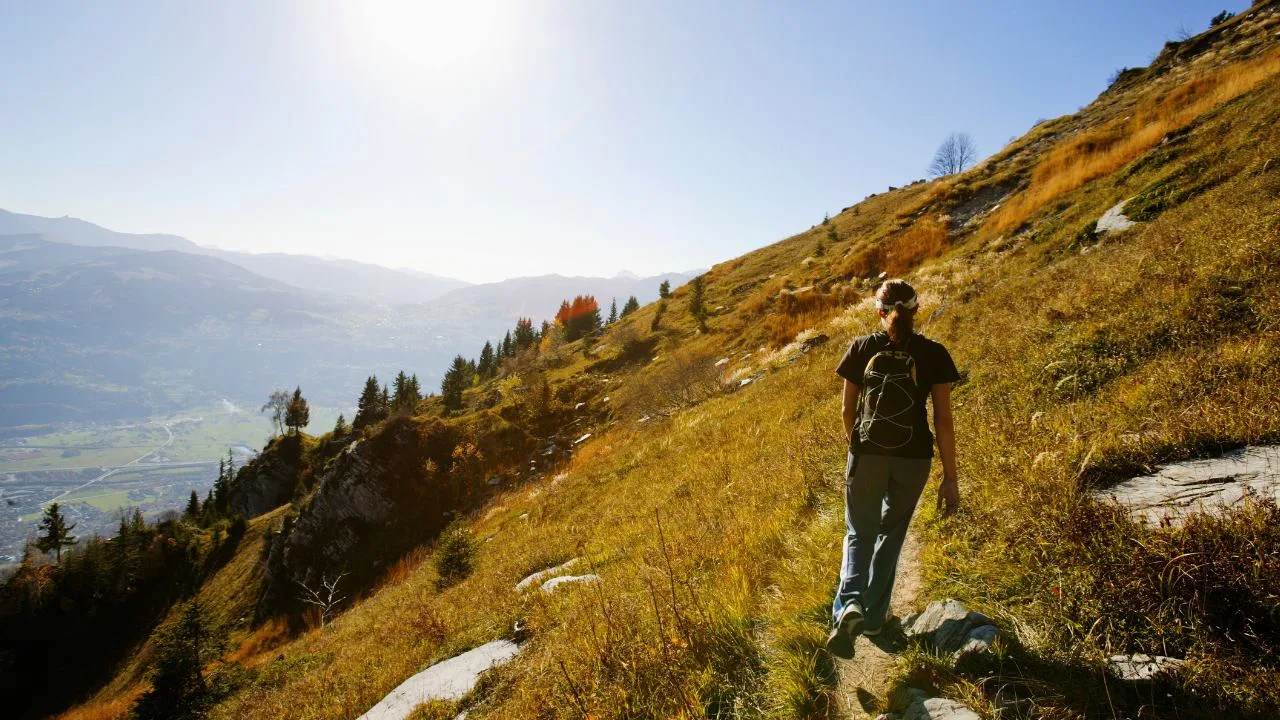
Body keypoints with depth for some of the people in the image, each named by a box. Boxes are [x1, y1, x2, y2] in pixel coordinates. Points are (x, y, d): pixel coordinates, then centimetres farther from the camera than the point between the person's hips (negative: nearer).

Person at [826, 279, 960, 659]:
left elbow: (848, 410, 5)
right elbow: (943, 420, -6)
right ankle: (873, 616, 29)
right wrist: (950, 478, 0)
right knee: (891, 534, 20)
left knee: (860, 533, 14)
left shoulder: (862, 348, -1)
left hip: (867, 454, 0)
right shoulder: (934, 354, -3)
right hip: (913, 459, 1)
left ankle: (849, 605, -9)